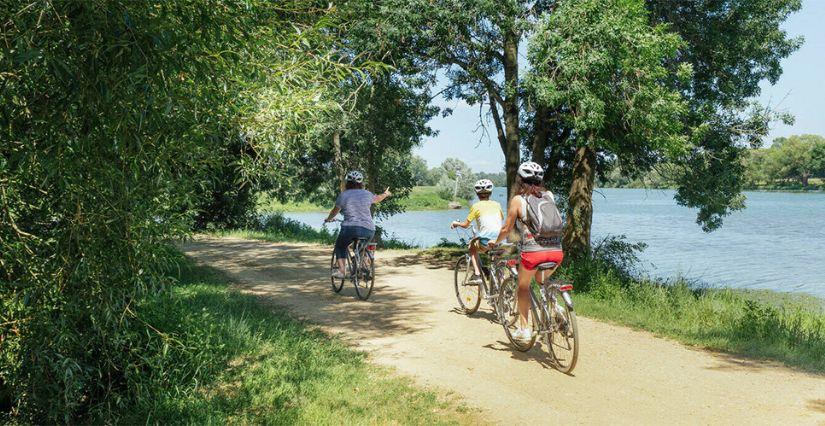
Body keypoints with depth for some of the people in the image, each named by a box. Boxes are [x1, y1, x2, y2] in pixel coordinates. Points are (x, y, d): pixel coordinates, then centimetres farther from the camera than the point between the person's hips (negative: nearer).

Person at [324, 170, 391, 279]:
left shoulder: (343, 195, 4)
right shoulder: (367, 194, 12)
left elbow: (334, 211, 15)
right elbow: (378, 198, 33)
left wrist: (328, 219, 36)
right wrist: (386, 194, 55)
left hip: (350, 229, -3)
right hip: (369, 230, 3)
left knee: (340, 246, 20)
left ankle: (341, 270, 7)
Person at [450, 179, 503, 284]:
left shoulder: (476, 206, 2)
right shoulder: (497, 204, 13)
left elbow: (465, 225, 5)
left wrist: (456, 223, 25)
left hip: (486, 241, -4)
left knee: (472, 246, 24)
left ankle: (477, 275, 10)